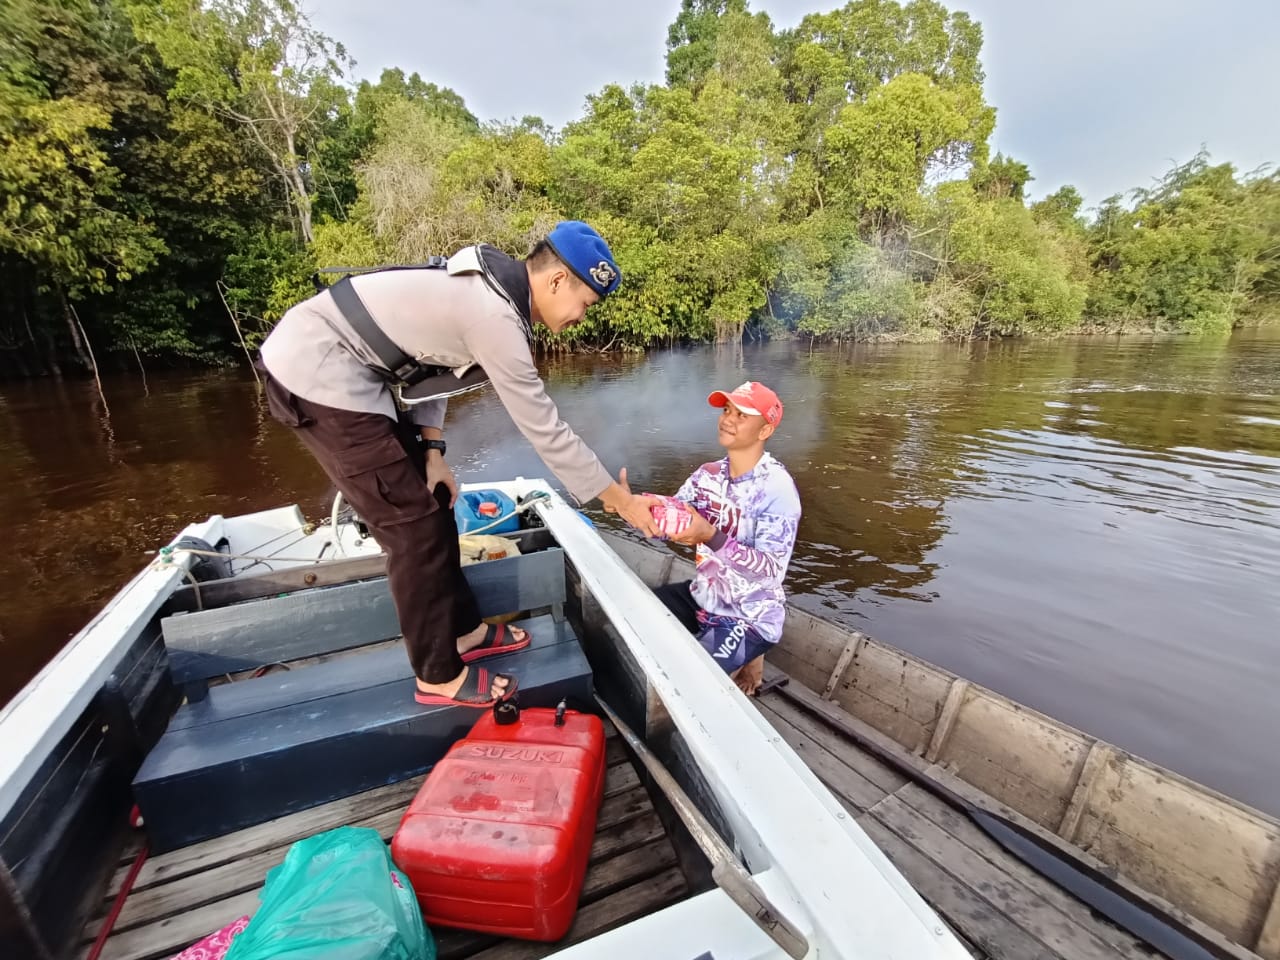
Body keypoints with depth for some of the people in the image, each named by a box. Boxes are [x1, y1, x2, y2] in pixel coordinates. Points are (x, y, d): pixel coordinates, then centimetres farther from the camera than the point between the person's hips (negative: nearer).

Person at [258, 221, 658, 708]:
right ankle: (439, 676, 11)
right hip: (317, 374, -10)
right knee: (414, 523, -6)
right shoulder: (496, 317, -24)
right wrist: (620, 500, -10)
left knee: (431, 500, 12)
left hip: (334, 365, 10)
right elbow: (545, 430, -20)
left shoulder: (489, 281, 5)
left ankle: (463, 630, 26)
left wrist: (431, 454, 3)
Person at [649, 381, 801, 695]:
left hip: (750, 617, -7)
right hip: (702, 597, 7)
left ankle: (745, 660, 11)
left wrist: (710, 537, -41)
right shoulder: (708, 474, -2)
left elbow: (771, 570, -28)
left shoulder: (776, 487, -21)